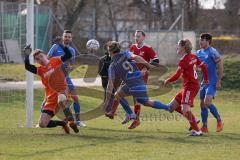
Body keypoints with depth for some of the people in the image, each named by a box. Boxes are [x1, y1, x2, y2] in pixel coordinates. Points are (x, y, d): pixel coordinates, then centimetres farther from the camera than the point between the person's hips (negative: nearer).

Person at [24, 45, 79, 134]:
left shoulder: (55, 61, 4)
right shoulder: (40, 70, 10)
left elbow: (68, 55, -7)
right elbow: (28, 67, -6)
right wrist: (27, 55, -14)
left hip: (62, 91, -5)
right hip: (51, 98, 5)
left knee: (61, 100, -45)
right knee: (42, 124, -3)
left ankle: (71, 121, -26)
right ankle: (62, 123, 22)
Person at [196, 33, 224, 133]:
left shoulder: (213, 52, -12)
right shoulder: (199, 53, 10)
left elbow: (220, 67, -12)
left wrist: (219, 81, -15)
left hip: (212, 82, -8)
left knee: (207, 102, -20)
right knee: (203, 105, 7)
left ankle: (219, 120, -2)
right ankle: (204, 127, 14)